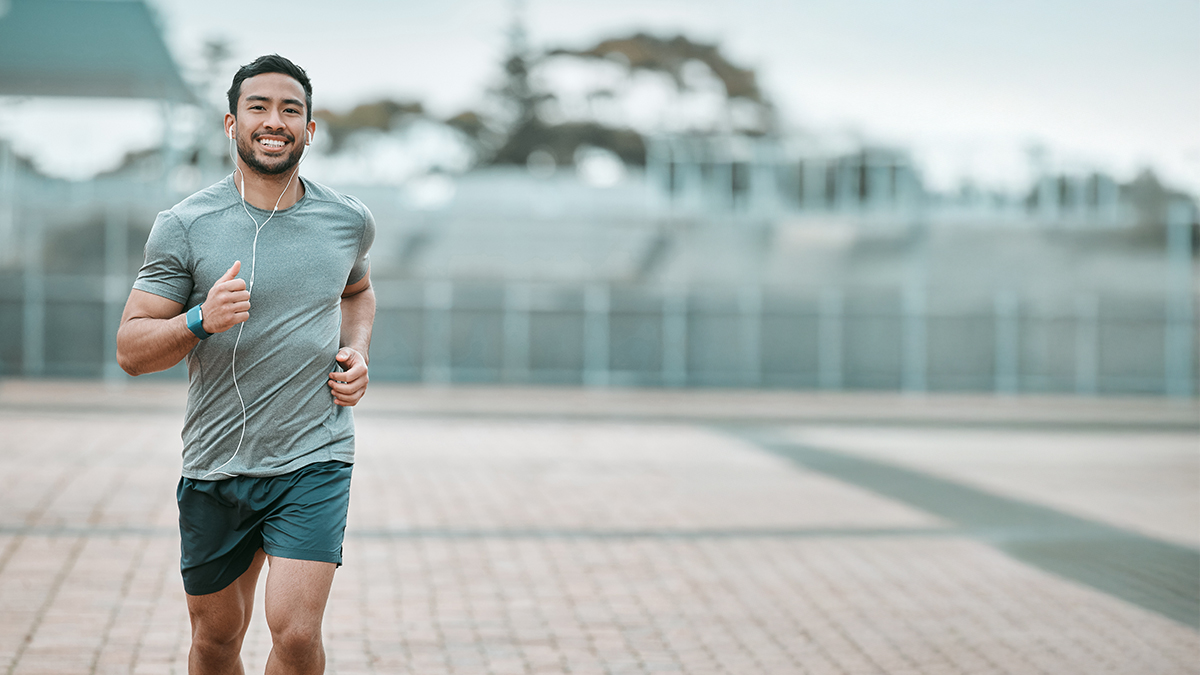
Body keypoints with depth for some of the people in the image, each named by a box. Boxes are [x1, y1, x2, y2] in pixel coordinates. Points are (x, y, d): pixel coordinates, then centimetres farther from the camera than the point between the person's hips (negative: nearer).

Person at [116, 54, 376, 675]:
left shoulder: (348, 220, 3)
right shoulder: (184, 226, -5)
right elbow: (131, 351, -5)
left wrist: (357, 352, 7)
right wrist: (201, 320, -24)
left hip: (315, 460, 0)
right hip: (215, 466, 0)